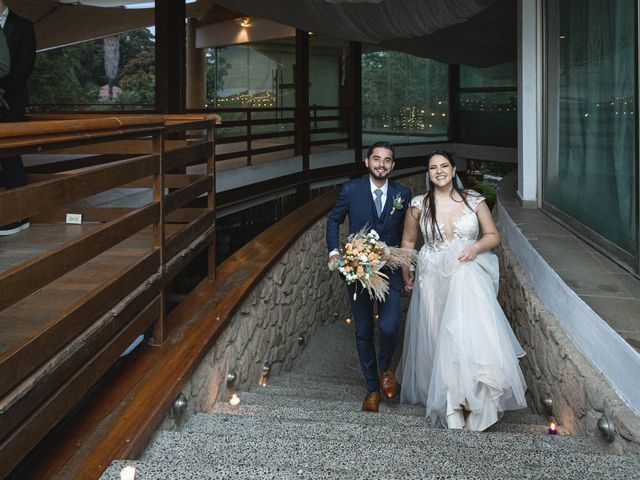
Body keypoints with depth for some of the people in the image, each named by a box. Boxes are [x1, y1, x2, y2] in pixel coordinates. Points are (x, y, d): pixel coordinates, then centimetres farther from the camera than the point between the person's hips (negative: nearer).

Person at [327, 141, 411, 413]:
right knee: (363, 332, 8)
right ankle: (372, 388, 25)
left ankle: (385, 367, 17)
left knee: (389, 326, -16)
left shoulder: (402, 194, 0)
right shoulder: (350, 190, -4)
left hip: (390, 270, 0)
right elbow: (334, 221, 9)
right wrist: (334, 251, -2)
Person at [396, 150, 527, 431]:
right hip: (433, 279, 1)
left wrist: (476, 247, -13)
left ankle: (475, 401, -6)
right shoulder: (419, 205, 0)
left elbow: (493, 236, 7)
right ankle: (446, 401, 17)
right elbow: (408, 242, 13)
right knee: (436, 339, 2)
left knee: (472, 332, -18)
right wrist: (406, 275, 10)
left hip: (468, 276, -1)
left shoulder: (474, 201, 0)